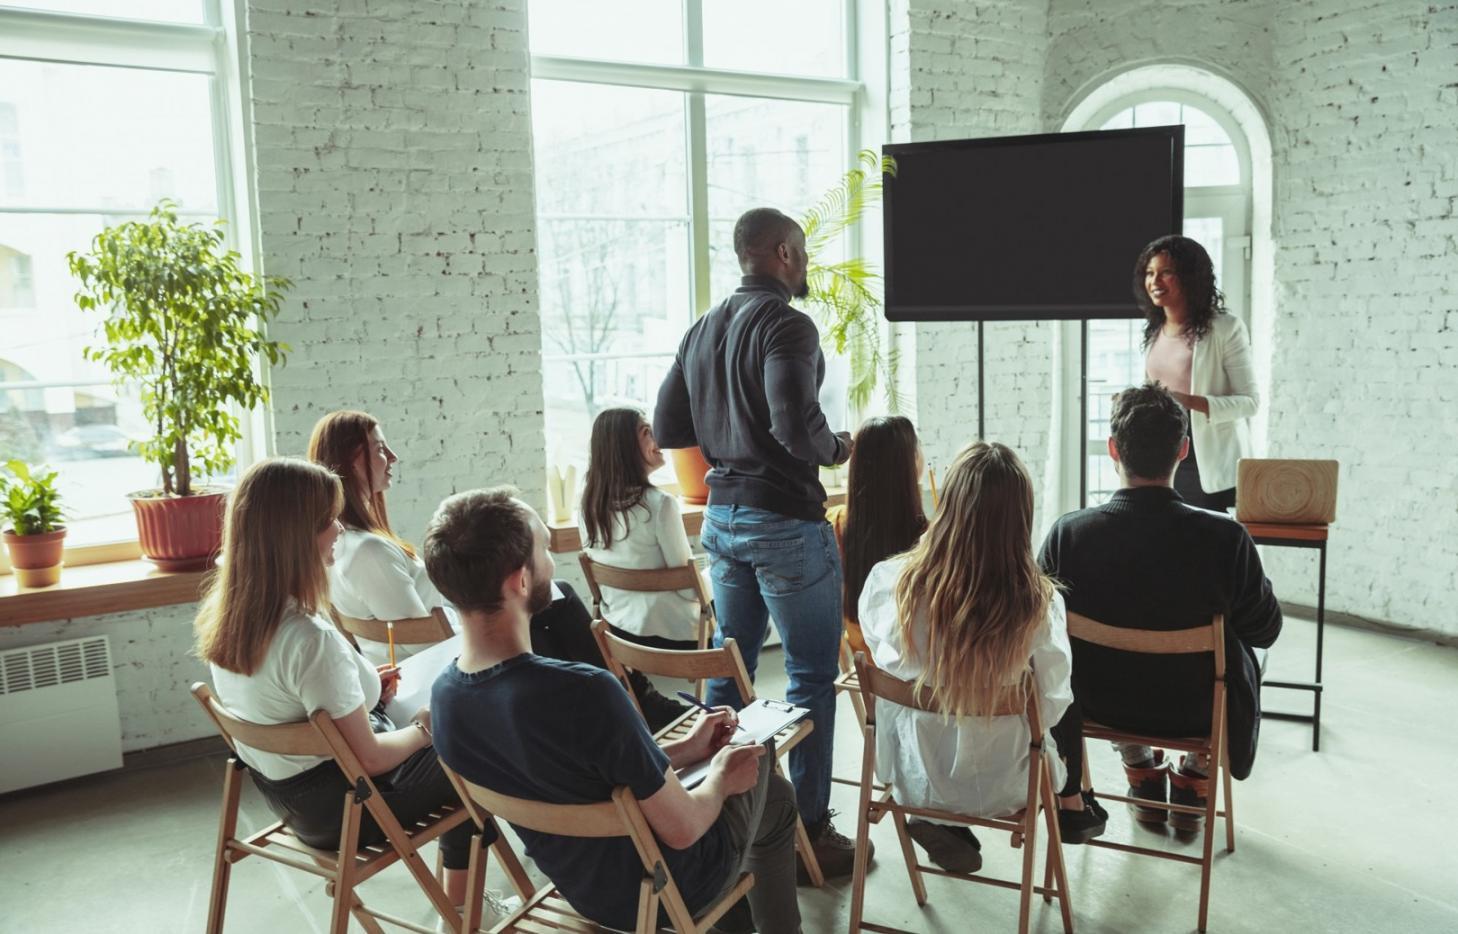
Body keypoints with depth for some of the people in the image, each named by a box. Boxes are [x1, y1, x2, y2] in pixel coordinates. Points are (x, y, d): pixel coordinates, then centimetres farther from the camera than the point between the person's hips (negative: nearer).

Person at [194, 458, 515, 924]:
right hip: (336, 804, -8)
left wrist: (360, 690, 9)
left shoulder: (224, 612, -8)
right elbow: (369, 758, -24)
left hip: (279, 788, 8)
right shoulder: (310, 639, -34)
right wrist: (423, 730, -6)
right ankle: (460, 906, 30)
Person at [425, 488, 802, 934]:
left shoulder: (443, 695, -13)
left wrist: (683, 750, 6)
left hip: (584, 887, 6)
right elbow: (681, 829, -26)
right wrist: (719, 779, -4)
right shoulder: (583, 692, -39)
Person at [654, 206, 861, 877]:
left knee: (729, 666, 17)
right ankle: (808, 831, 9)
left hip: (722, 516, 8)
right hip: (785, 520, -8)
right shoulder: (785, 324, -14)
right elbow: (797, 425, -26)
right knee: (811, 677, 3)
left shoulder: (702, 330, 10)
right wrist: (837, 449, -7)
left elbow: (667, 428, 11)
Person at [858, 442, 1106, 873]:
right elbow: (1052, 704, -13)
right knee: (1072, 696, 28)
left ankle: (944, 823, 23)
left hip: (911, 772, 1)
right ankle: (1071, 808, 47)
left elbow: (885, 662, -3)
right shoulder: (1037, 601, -25)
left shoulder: (888, 581, -22)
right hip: (997, 783, -1)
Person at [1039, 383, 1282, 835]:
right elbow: (1266, 628, -9)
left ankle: (1146, 786, 45)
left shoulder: (1067, 533, -23)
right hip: (1195, 709, -1)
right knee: (1237, 652, 32)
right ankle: (1191, 794, 40)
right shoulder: (1225, 537, -25)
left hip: (1100, 704, 1)